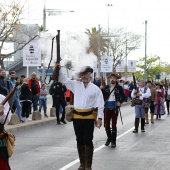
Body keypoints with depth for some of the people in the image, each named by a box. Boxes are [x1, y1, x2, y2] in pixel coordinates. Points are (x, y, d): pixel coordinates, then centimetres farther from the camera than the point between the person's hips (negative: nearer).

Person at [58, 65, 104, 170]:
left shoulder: (95, 89, 1)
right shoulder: (76, 85, 10)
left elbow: (100, 104, -2)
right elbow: (63, 79, 11)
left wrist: (100, 118, -9)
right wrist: (59, 69, -5)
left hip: (89, 117, -3)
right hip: (77, 117, 3)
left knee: (88, 141, -3)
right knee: (80, 141, 9)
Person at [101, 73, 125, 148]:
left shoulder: (119, 88, 1)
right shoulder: (106, 87, 7)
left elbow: (123, 97, 8)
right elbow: (102, 96, 6)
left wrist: (120, 102, -8)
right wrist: (101, 89, -9)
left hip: (114, 108, -3)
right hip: (107, 107, 3)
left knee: (114, 125, 1)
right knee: (106, 125, 7)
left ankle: (113, 141, 7)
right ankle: (109, 138, 28)